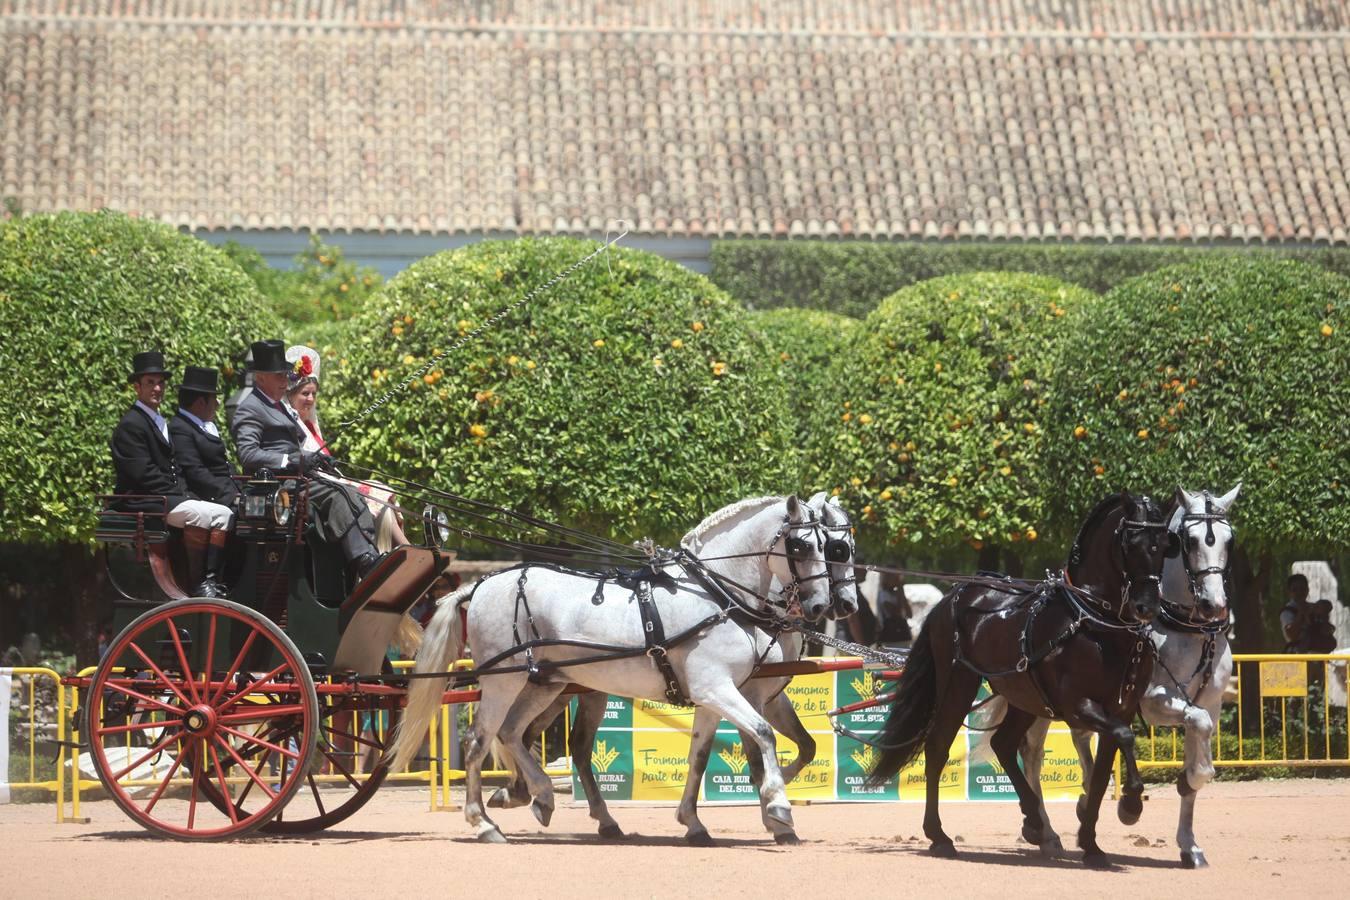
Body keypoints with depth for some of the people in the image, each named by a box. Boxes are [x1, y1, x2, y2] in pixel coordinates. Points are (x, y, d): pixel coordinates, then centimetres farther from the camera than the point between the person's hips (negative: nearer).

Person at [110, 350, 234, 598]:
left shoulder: (160, 423, 24)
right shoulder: (131, 425, -8)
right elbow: (143, 474, -17)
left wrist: (184, 492, 3)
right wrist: (179, 493, -15)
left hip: (168, 497, 10)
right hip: (143, 502, -10)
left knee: (224, 514, -4)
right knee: (199, 514, -31)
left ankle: (211, 578, -13)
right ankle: (196, 584, -25)